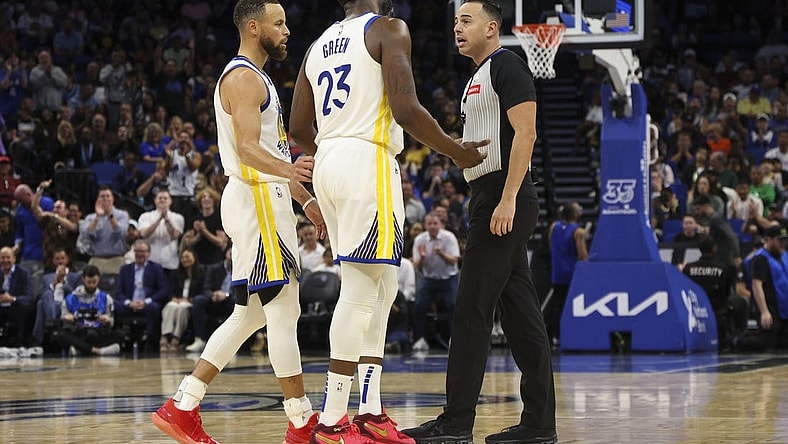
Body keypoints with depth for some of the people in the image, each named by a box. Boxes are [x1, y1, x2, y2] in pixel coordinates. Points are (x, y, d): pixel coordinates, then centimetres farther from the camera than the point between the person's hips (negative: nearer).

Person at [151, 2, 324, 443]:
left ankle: (182, 408, 8)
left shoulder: (255, 77, 22)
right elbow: (247, 148, -24)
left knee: (251, 315, 11)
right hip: (258, 199, -11)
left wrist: (306, 200, 25)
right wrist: (286, 170, -41)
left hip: (265, 198, 11)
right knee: (284, 310, -8)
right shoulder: (243, 77, -11)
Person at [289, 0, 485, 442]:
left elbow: (299, 129, 19)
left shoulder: (320, 45, 19)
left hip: (328, 160, 8)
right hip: (368, 161, -8)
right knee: (361, 289, -8)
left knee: (382, 287, 14)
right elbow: (406, 110, -14)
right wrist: (457, 152, -2)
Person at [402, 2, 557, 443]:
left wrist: (507, 199, -23)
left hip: (504, 197, -10)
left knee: (472, 308, -11)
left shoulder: (506, 65, -8)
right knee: (520, 312, 8)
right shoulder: (480, 76, 22)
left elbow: (525, 133, -17)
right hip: (491, 199, 10)